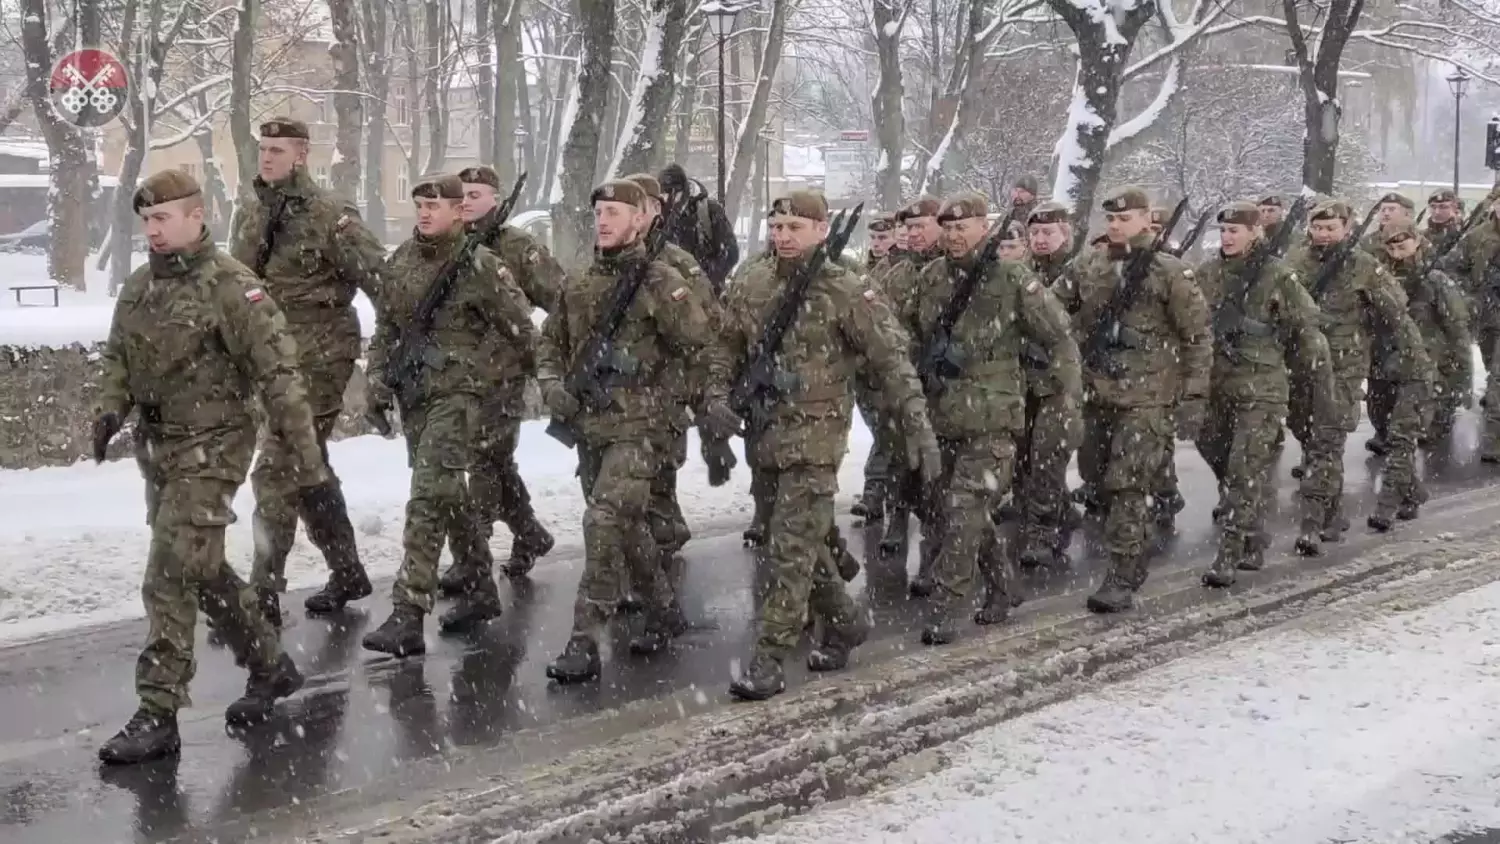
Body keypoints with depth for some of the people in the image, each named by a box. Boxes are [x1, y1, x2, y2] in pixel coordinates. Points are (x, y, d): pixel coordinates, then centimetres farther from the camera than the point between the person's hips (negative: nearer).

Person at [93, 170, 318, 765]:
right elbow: (119, 358, 19)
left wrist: (306, 458, -19)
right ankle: (270, 668, 35)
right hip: (158, 448, 8)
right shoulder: (138, 287, 8)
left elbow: (278, 377, -17)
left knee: (171, 580, -10)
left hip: (210, 451, -8)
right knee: (205, 571, 17)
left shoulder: (232, 287, -15)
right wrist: (110, 409, -2)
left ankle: (158, 716, -3)